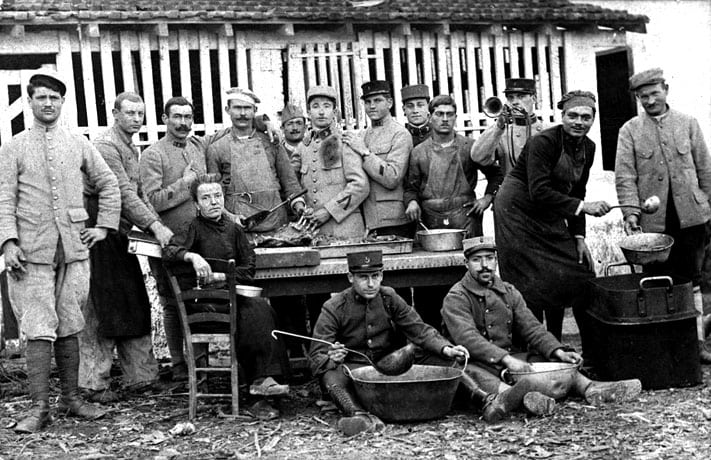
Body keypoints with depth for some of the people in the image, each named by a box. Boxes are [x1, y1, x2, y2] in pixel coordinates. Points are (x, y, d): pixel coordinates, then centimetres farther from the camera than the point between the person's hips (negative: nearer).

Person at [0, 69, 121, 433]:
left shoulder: (79, 145, 10)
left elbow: (108, 185, 18)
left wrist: (104, 226, 10)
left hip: (73, 249, 3)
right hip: (32, 252, -2)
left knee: (69, 327, 9)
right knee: (38, 330, -6)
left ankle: (71, 398, 18)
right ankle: (39, 407, -2)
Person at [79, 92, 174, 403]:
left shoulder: (131, 150, 18)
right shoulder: (105, 146, -13)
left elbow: (137, 193, 20)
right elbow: (122, 194, -22)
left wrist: (156, 226, 8)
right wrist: (154, 225, -26)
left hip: (121, 237, 10)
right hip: (101, 237, -10)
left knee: (135, 307, 11)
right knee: (100, 313, -6)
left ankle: (140, 377, 18)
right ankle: (94, 385, 0)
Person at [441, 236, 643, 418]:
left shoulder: (509, 292, 15)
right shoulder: (456, 298, -6)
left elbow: (531, 328, 8)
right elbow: (467, 338, -21)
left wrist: (557, 351, -12)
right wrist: (506, 359, -32)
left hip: (510, 359, 6)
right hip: (477, 364, -6)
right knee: (472, 374, -39)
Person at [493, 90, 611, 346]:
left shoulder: (588, 148, 3)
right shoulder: (543, 142, -21)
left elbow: (576, 195, 9)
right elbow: (538, 192, -28)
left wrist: (578, 238, 2)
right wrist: (582, 206, -29)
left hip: (550, 218, 8)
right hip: (519, 213, -8)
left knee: (579, 275, 3)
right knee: (531, 286, -6)